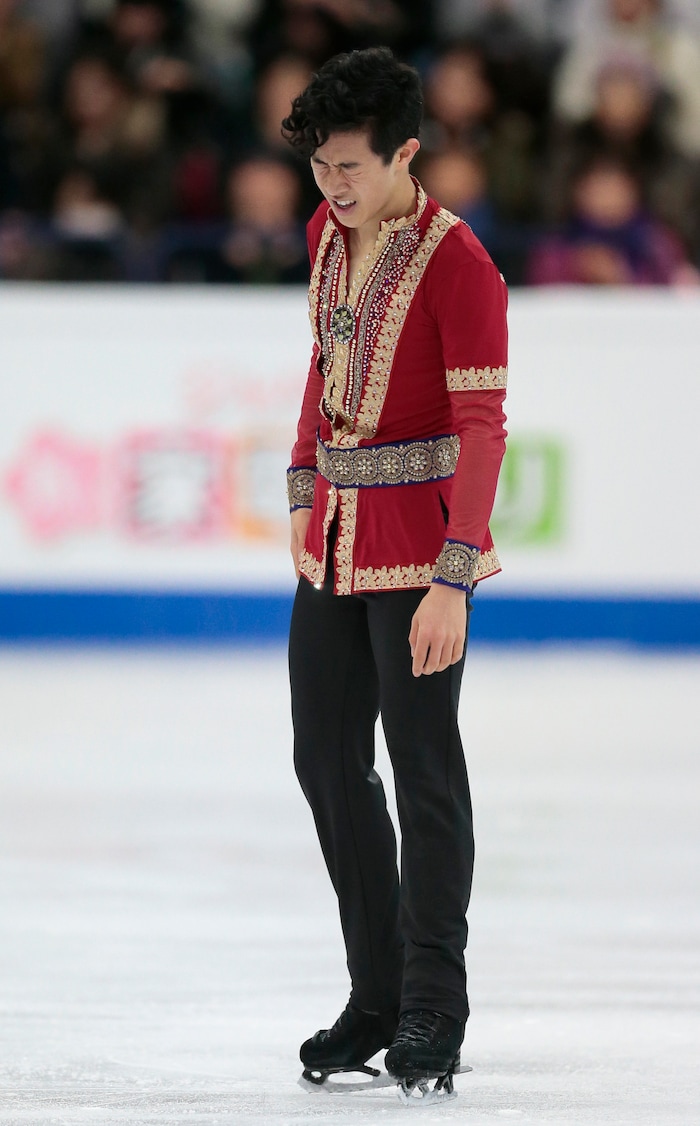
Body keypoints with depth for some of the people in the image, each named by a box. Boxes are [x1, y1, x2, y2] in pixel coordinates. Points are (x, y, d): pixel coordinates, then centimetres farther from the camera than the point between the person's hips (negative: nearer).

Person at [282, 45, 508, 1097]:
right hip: (334, 538, 8)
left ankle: (433, 1014, 0)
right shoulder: (329, 234, 6)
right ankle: (377, 999, 19)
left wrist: (454, 579, -25)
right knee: (328, 762, 10)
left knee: (423, 771, -6)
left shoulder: (457, 265, -17)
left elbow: (482, 428, -20)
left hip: (417, 543, -8)